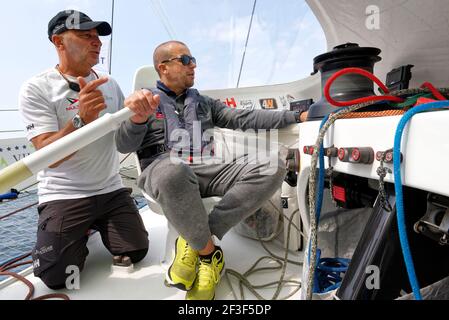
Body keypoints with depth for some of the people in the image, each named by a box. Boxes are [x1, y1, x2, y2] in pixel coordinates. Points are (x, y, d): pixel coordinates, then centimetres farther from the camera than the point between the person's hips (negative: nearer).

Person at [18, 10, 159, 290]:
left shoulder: (110, 85, 7)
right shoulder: (36, 88, -9)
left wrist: (138, 116, -17)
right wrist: (82, 119, -36)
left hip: (111, 190, 4)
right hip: (63, 194, -4)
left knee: (135, 253, -3)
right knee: (56, 276, -13)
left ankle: (95, 225, 25)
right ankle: (80, 232, 20)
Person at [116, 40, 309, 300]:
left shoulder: (202, 102, 26)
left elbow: (244, 118, 17)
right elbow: (124, 146, 0)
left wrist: (297, 117, 11)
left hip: (210, 169, 5)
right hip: (166, 170, -4)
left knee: (273, 166, -20)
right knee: (172, 171, -43)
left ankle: (194, 242, -19)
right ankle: (210, 253, -17)